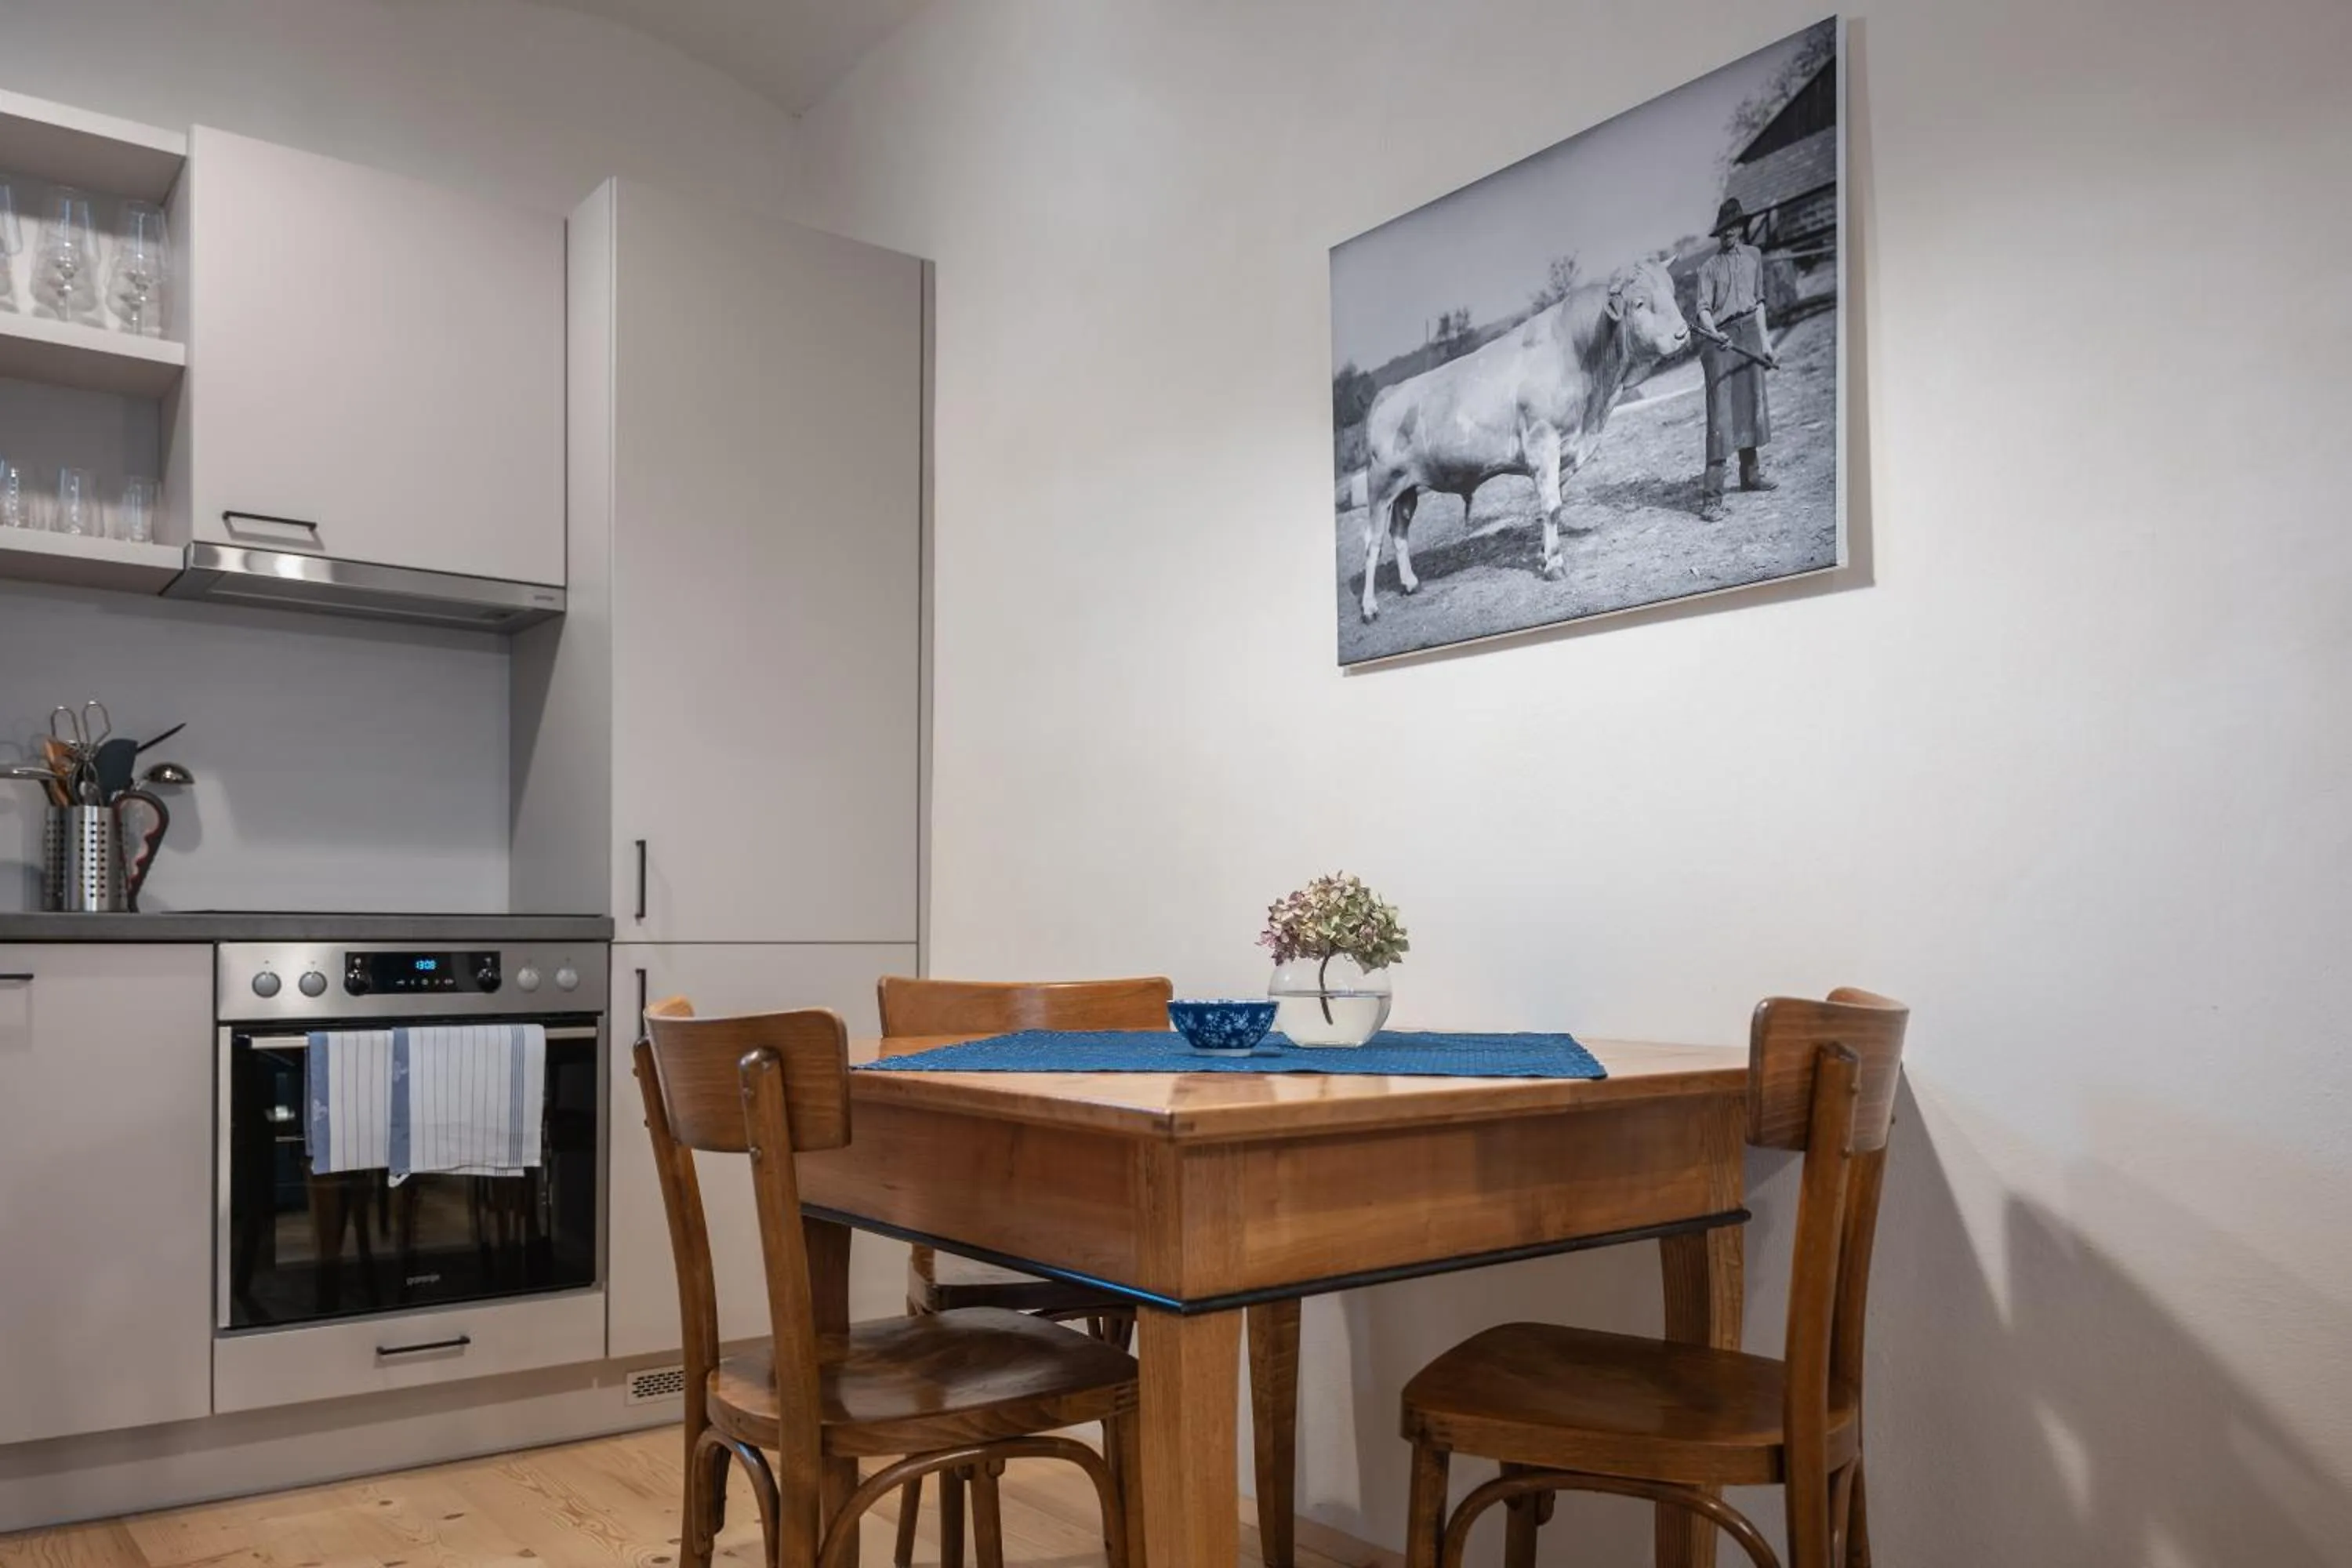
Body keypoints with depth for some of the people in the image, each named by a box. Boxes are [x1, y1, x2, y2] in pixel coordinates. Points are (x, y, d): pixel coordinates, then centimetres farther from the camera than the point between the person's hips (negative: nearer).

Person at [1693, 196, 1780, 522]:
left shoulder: (1753, 256, 15)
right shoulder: (1710, 266, 1)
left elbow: (1759, 301, 18)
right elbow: (1704, 308, -7)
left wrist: (1764, 340, 14)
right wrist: (1715, 334, -26)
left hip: (1749, 333, 5)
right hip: (1721, 339, -5)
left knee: (1752, 403, 12)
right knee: (1720, 414, -11)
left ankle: (1750, 473, 30)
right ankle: (1711, 496, -15)